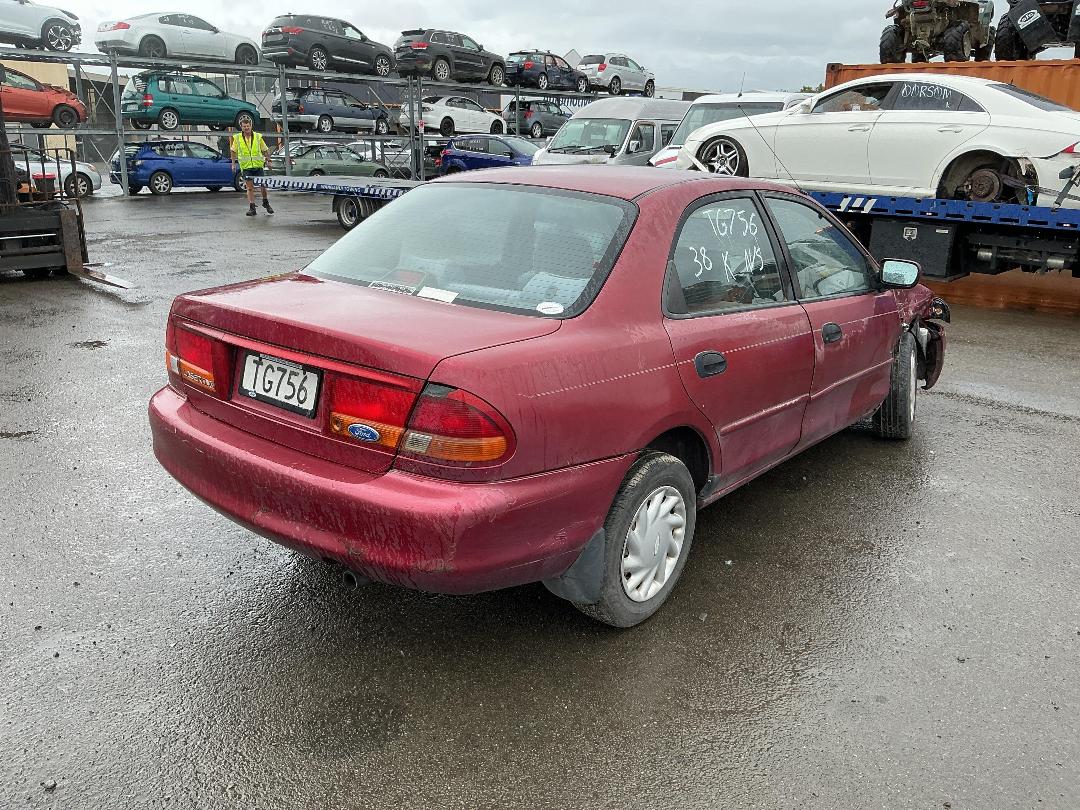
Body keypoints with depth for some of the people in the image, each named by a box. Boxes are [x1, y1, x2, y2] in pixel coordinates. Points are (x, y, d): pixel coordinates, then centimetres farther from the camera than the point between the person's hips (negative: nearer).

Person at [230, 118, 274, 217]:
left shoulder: (258, 137, 4)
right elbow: (233, 151, 13)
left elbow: (265, 150, 12)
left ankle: (265, 202, 29)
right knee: (250, 188, -2)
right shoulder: (237, 138, 4)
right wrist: (233, 163, 8)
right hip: (246, 167, -1)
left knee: (263, 185, 4)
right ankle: (251, 208, 1)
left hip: (258, 165, 1)